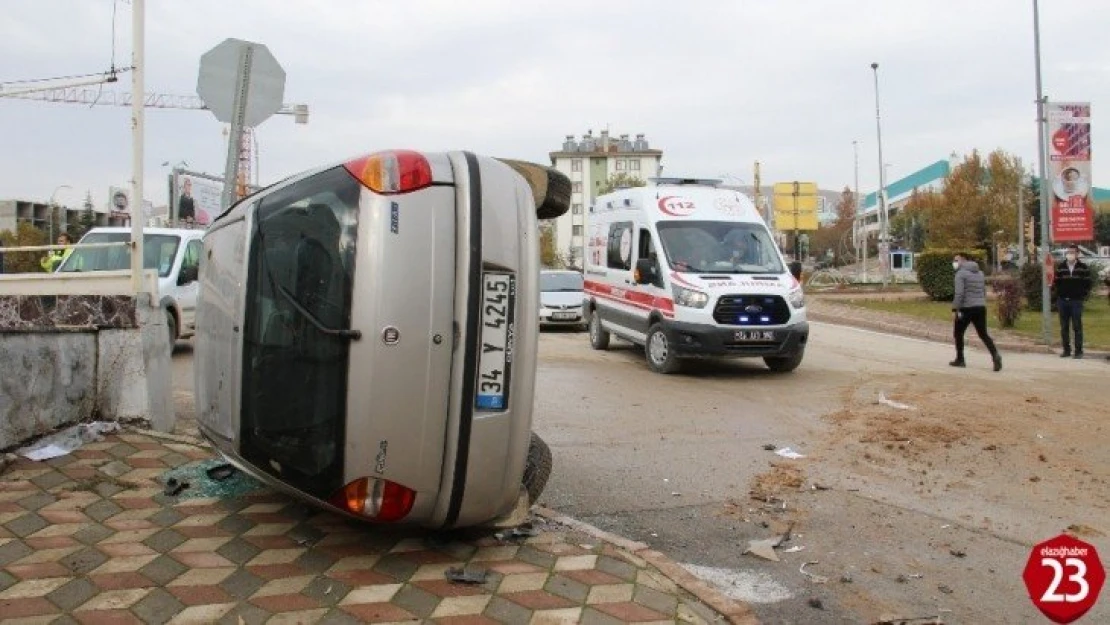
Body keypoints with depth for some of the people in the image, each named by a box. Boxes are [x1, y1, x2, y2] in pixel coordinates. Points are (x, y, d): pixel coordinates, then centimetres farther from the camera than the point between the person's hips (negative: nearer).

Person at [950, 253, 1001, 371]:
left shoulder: (961, 273, -7)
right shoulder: (980, 273, 17)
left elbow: (959, 293, -17)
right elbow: (984, 292, 20)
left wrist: (954, 310, -15)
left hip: (966, 308, -6)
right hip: (981, 308, 6)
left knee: (958, 333, 11)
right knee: (983, 334, 8)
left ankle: (960, 359, 14)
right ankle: (995, 355, -14)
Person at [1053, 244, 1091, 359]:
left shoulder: (1083, 267, 1)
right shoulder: (1060, 267, 7)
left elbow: (1087, 283, 2)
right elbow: (1056, 282, 9)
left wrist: (1084, 296, -4)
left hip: (1076, 301, -3)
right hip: (1062, 300, 3)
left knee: (1077, 326, -2)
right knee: (1064, 327, 6)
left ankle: (1078, 351, 2)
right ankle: (1066, 350, 13)